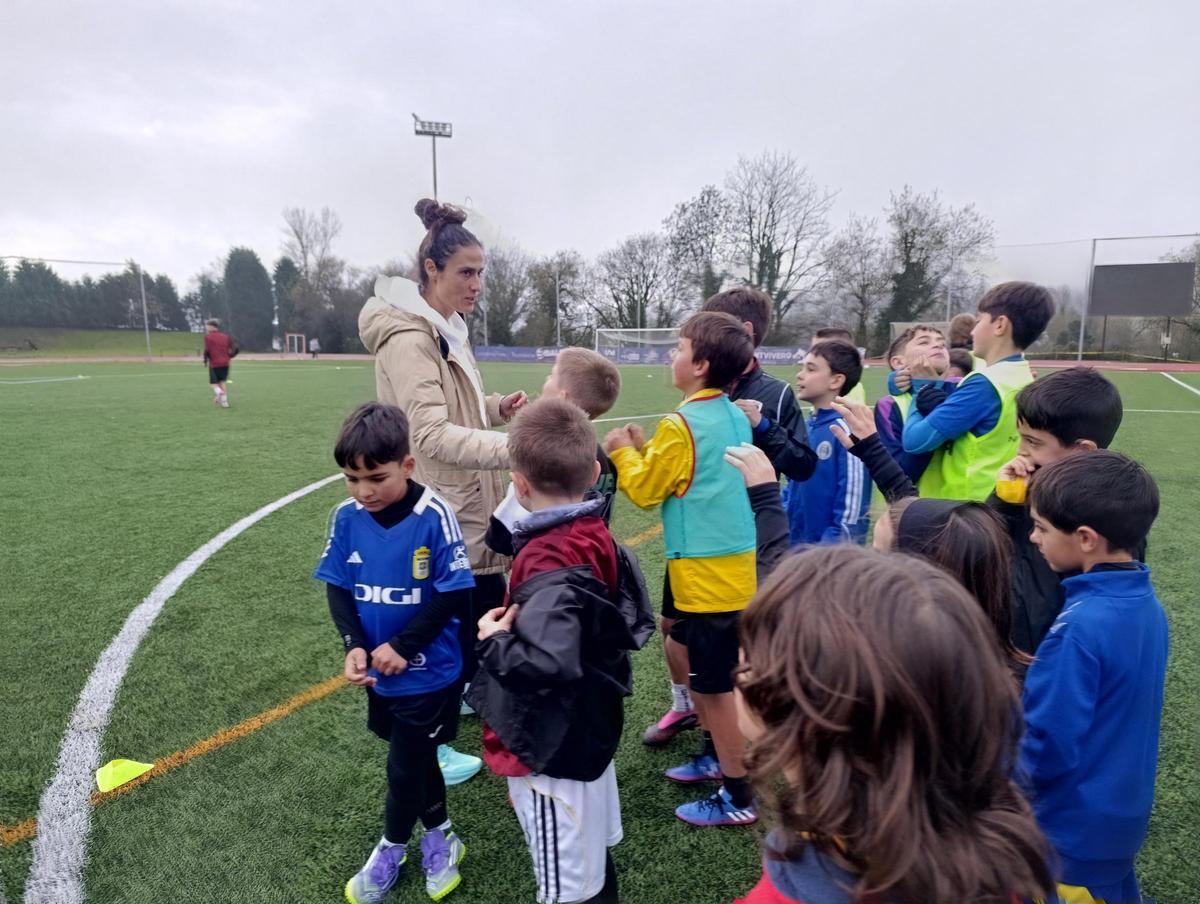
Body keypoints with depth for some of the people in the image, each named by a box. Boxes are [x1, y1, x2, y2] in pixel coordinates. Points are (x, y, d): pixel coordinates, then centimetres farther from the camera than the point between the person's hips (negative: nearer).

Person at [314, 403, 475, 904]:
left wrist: (402, 646, -19)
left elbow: (454, 593, -18)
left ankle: (392, 849, 40)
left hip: (428, 672, -5)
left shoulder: (434, 516, -23)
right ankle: (439, 836, 46)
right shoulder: (347, 517, -8)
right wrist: (354, 645, -15)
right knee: (416, 757, 22)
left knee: (403, 767, 11)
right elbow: (337, 587, -1)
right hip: (379, 669, 5)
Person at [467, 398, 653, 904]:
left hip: (554, 752, -8)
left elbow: (548, 664, -40)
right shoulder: (597, 540, -3)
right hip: (590, 734, 8)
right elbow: (635, 622, 8)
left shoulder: (549, 566, -28)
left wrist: (494, 641, -21)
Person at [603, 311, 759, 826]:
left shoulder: (680, 425, -18)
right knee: (683, 648, 24)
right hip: (735, 563, 9)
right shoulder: (734, 417, 7)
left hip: (708, 572, -9)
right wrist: (646, 450, 13)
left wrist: (623, 454, 6)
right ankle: (717, 755, 38)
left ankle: (738, 798, 19)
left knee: (714, 684, 4)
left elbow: (643, 490, -9)